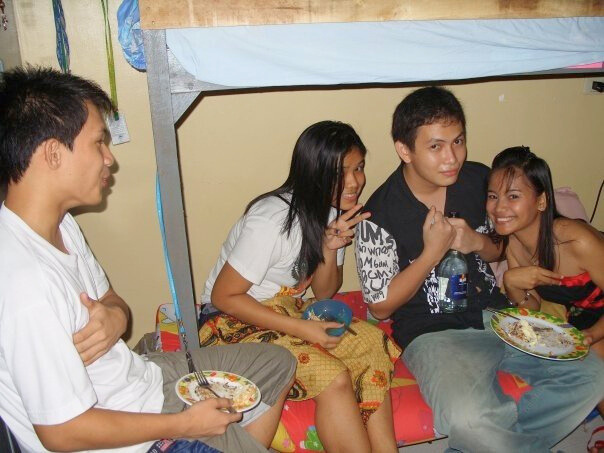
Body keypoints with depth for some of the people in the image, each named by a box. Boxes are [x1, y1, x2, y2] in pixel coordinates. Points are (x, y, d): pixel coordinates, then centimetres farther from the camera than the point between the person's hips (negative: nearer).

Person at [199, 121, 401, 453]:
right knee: (333, 377, -27)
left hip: (288, 310, 7)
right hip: (237, 323, -7)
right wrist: (300, 328, -23)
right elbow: (223, 297, -20)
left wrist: (331, 249, -16)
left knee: (373, 343, -16)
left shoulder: (333, 213, 0)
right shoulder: (271, 221, -24)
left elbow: (324, 293, 5)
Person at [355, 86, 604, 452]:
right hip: (433, 332, -5)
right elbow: (381, 306, -8)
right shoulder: (380, 214, -14)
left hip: (496, 312, 6)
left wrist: (477, 242, -9)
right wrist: (432, 252, -19)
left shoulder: (479, 179, 1)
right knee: (468, 418, -32)